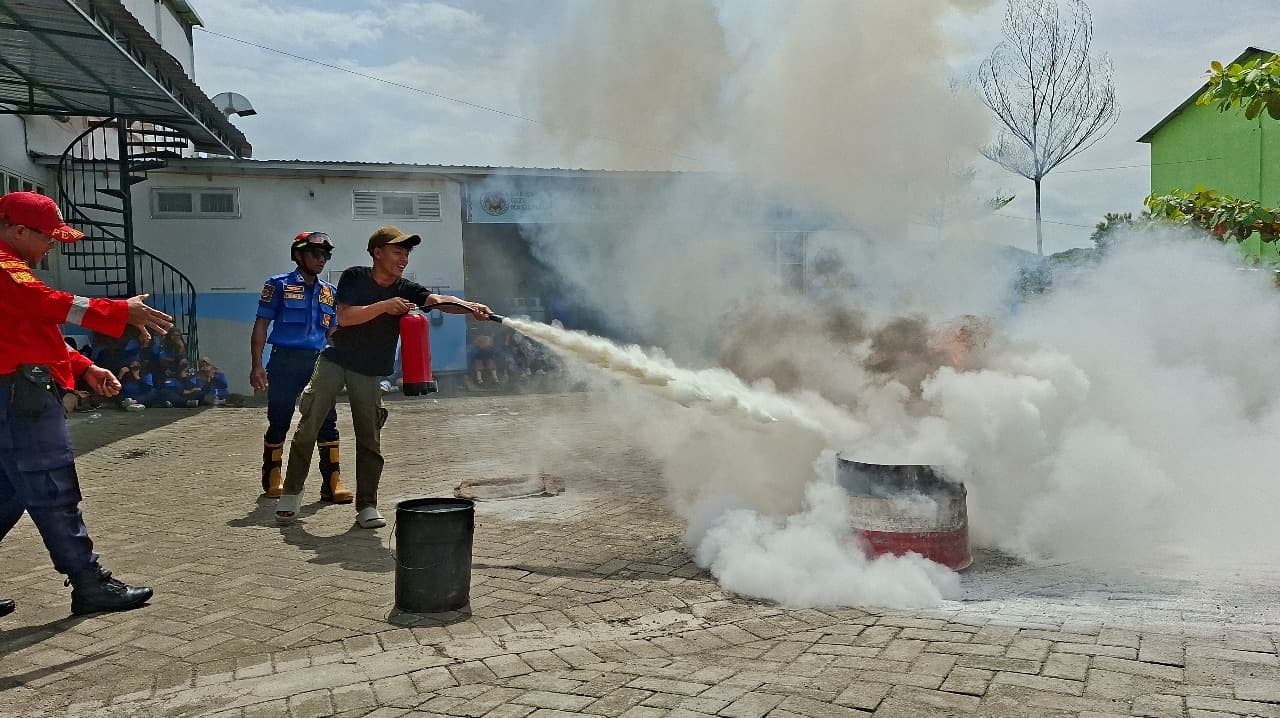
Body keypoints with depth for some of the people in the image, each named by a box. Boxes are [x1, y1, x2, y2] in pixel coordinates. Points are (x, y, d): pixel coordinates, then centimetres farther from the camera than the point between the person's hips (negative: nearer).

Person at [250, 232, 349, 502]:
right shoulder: (279, 285, 2)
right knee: (279, 422, 5)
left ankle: (332, 482, -3)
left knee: (327, 421, -4)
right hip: (285, 361, -3)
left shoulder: (329, 292, 15)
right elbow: (261, 325, 0)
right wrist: (257, 365, -8)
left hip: (318, 363, 4)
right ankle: (273, 477, 23)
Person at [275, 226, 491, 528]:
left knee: (370, 439, -2)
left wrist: (470, 307, -43)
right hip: (334, 360, -1)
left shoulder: (406, 290, -7)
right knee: (308, 429, 2)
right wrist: (384, 306, -28)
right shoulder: (354, 277, -8)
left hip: (370, 371, 1)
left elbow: (439, 299, -24)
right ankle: (291, 492, 18)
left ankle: (367, 506, 6)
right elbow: (344, 317, -19)